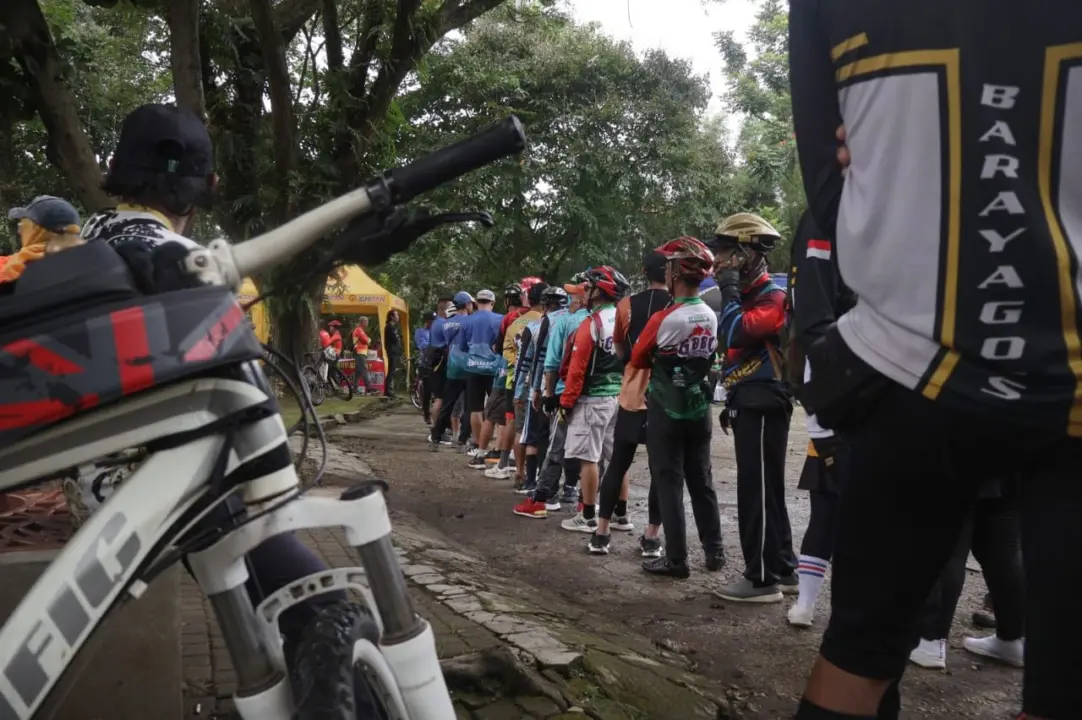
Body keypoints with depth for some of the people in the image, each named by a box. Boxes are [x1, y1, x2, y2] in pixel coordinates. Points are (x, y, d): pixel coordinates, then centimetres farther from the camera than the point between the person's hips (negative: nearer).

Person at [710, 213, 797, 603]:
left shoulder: (773, 297, -13)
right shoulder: (748, 295, 19)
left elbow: (735, 334, -28)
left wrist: (728, 289, -17)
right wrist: (732, 402, 23)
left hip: (764, 408, -10)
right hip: (749, 406, 10)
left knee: (758, 492, -7)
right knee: (764, 491, 14)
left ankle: (763, 579, -1)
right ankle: (783, 569, 23)